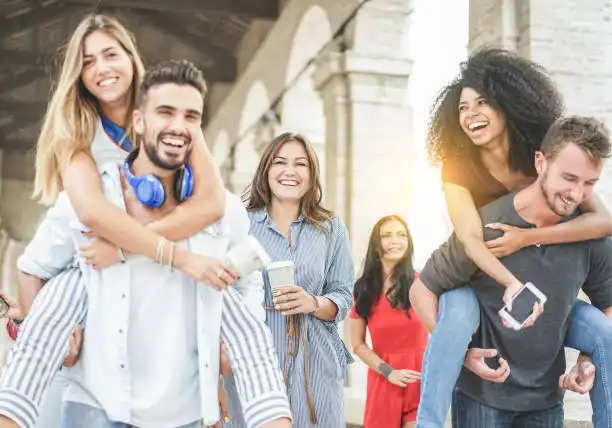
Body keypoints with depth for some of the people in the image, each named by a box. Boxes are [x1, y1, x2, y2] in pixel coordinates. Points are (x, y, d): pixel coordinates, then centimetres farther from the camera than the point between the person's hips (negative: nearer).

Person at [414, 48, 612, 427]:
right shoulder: (458, 167, -13)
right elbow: (471, 238, -27)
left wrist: (527, 238, -30)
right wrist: (512, 284, -44)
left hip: (541, 285, 3)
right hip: (475, 282, -3)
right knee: (458, 314, -37)